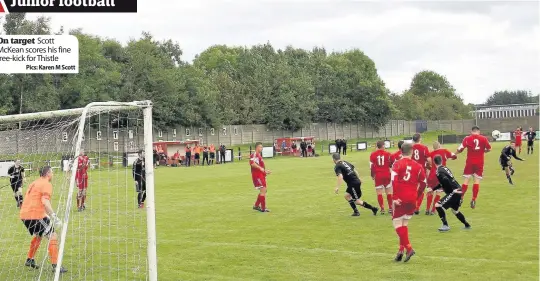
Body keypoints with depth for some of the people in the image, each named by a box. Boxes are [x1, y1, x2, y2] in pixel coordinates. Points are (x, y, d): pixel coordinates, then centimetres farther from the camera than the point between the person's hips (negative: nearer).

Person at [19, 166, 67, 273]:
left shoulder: (34, 183, 20)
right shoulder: (46, 184, -7)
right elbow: (45, 201, -22)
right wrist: (54, 217, -25)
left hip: (24, 215, 9)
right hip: (36, 215, -9)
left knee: (38, 235, 30)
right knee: (53, 237, -5)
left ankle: (29, 260, 37)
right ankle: (55, 266, -10)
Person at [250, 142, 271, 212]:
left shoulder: (259, 155, 20)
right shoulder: (254, 155, -14)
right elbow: (252, 163, -31)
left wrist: (265, 171, 25)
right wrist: (260, 168, -35)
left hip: (261, 175, 11)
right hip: (257, 176, -11)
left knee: (263, 191, 16)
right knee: (263, 190, -11)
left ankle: (256, 206, 26)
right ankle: (263, 208, -7)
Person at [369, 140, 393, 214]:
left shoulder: (373, 154, -2)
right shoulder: (388, 154, -5)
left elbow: (371, 166, -1)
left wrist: (372, 175, 11)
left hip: (378, 176, 0)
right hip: (387, 175, 0)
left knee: (379, 193, 5)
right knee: (389, 192, 12)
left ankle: (382, 208, 0)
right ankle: (390, 208, 14)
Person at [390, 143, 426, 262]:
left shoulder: (397, 164, -4)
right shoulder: (418, 166, 6)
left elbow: (394, 181, -16)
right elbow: (423, 183, 8)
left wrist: (394, 197, -14)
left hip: (400, 199, -4)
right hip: (412, 199, 4)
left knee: (397, 223, 1)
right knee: (404, 223, 17)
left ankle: (408, 248, -12)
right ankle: (401, 250, 15)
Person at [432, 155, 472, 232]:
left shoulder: (438, 172, -11)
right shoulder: (444, 168, 17)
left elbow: (446, 181, -29)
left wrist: (453, 189, -20)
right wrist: (433, 189, 26)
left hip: (454, 193, -9)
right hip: (458, 191, 9)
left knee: (438, 205, -9)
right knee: (455, 210, 27)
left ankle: (445, 225, -9)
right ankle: (467, 225, 38)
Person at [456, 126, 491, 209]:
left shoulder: (467, 138, -3)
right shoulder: (484, 138, 0)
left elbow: (460, 149, -6)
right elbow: (489, 149, 6)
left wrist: (455, 154, 11)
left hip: (469, 162, 0)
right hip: (479, 163, 0)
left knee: (466, 180, 6)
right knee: (477, 180, 5)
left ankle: (461, 198, 4)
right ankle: (474, 200, 2)